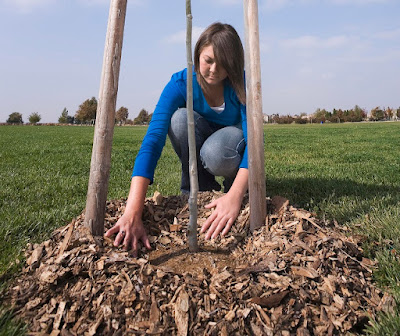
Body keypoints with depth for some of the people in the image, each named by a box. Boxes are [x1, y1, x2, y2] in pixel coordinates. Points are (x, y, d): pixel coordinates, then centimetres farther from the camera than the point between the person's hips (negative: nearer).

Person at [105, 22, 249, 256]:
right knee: (181, 117, -31)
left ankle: (234, 183, -3)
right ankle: (199, 188, -14)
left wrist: (235, 195, -53)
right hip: (199, 141, 2)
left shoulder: (241, 84, -23)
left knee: (215, 153, -38)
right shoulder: (181, 83, -25)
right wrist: (132, 213, -50)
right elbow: (153, 139, -38)